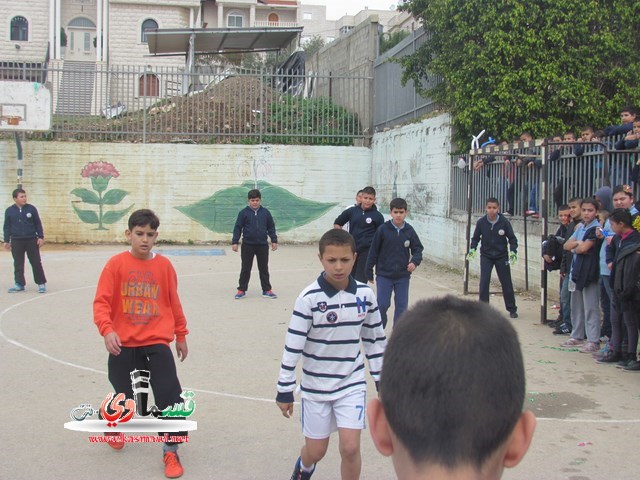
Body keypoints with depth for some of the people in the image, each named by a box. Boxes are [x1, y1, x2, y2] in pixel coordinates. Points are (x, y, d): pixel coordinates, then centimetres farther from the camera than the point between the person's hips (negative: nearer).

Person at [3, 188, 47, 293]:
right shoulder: (9, 211, 2)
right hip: (16, 241, 1)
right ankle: (19, 284, 15)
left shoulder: (31, 208, 0)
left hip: (31, 240, -1)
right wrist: (6, 241, 7)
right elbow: (7, 227, 9)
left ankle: (41, 283, 7)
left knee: (36, 263, 0)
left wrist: (41, 237, -1)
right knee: (18, 264, 7)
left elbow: (38, 224, 4)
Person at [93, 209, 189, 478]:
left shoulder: (164, 265, 0)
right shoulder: (116, 264, -7)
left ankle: (170, 451, 6)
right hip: (124, 345, -1)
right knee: (123, 396, 12)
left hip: (157, 343, 1)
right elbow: (101, 302, -9)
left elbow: (173, 303, 9)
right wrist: (107, 330, -25)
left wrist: (181, 336, 15)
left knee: (170, 395, -10)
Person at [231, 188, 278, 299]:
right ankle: (242, 290, 14)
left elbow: (271, 227, 10)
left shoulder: (265, 212, 4)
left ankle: (267, 290, 17)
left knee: (264, 268, 9)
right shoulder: (244, 213, -3)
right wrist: (235, 242, -6)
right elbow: (237, 228, -2)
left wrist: (274, 241, 7)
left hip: (263, 245, 2)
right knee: (245, 269, 6)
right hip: (247, 245, -2)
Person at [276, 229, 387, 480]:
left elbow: (375, 339, 6)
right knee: (315, 451, 11)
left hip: (352, 384, 2)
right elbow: (293, 346, -13)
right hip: (316, 386, -1)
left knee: (350, 448, -9)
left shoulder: (365, 294, -7)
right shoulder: (309, 298, -17)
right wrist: (284, 391, -10)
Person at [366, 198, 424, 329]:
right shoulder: (383, 230, -9)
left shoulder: (409, 231, -2)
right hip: (384, 275, -2)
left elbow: (418, 249, 6)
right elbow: (373, 251, -3)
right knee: (382, 305, -2)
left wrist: (415, 261, -15)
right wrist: (369, 272, -1)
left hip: (403, 276, 2)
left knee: (402, 306, 6)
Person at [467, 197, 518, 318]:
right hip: (486, 256, 0)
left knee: (506, 283, 6)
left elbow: (512, 238, -3)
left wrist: (513, 252, -15)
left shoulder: (504, 222, -12)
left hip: (502, 256, 0)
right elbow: (475, 238, 4)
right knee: (484, 281, -11)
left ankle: (512, 309, 20)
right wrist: (472, 249, -10)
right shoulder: (481, 222, -9)